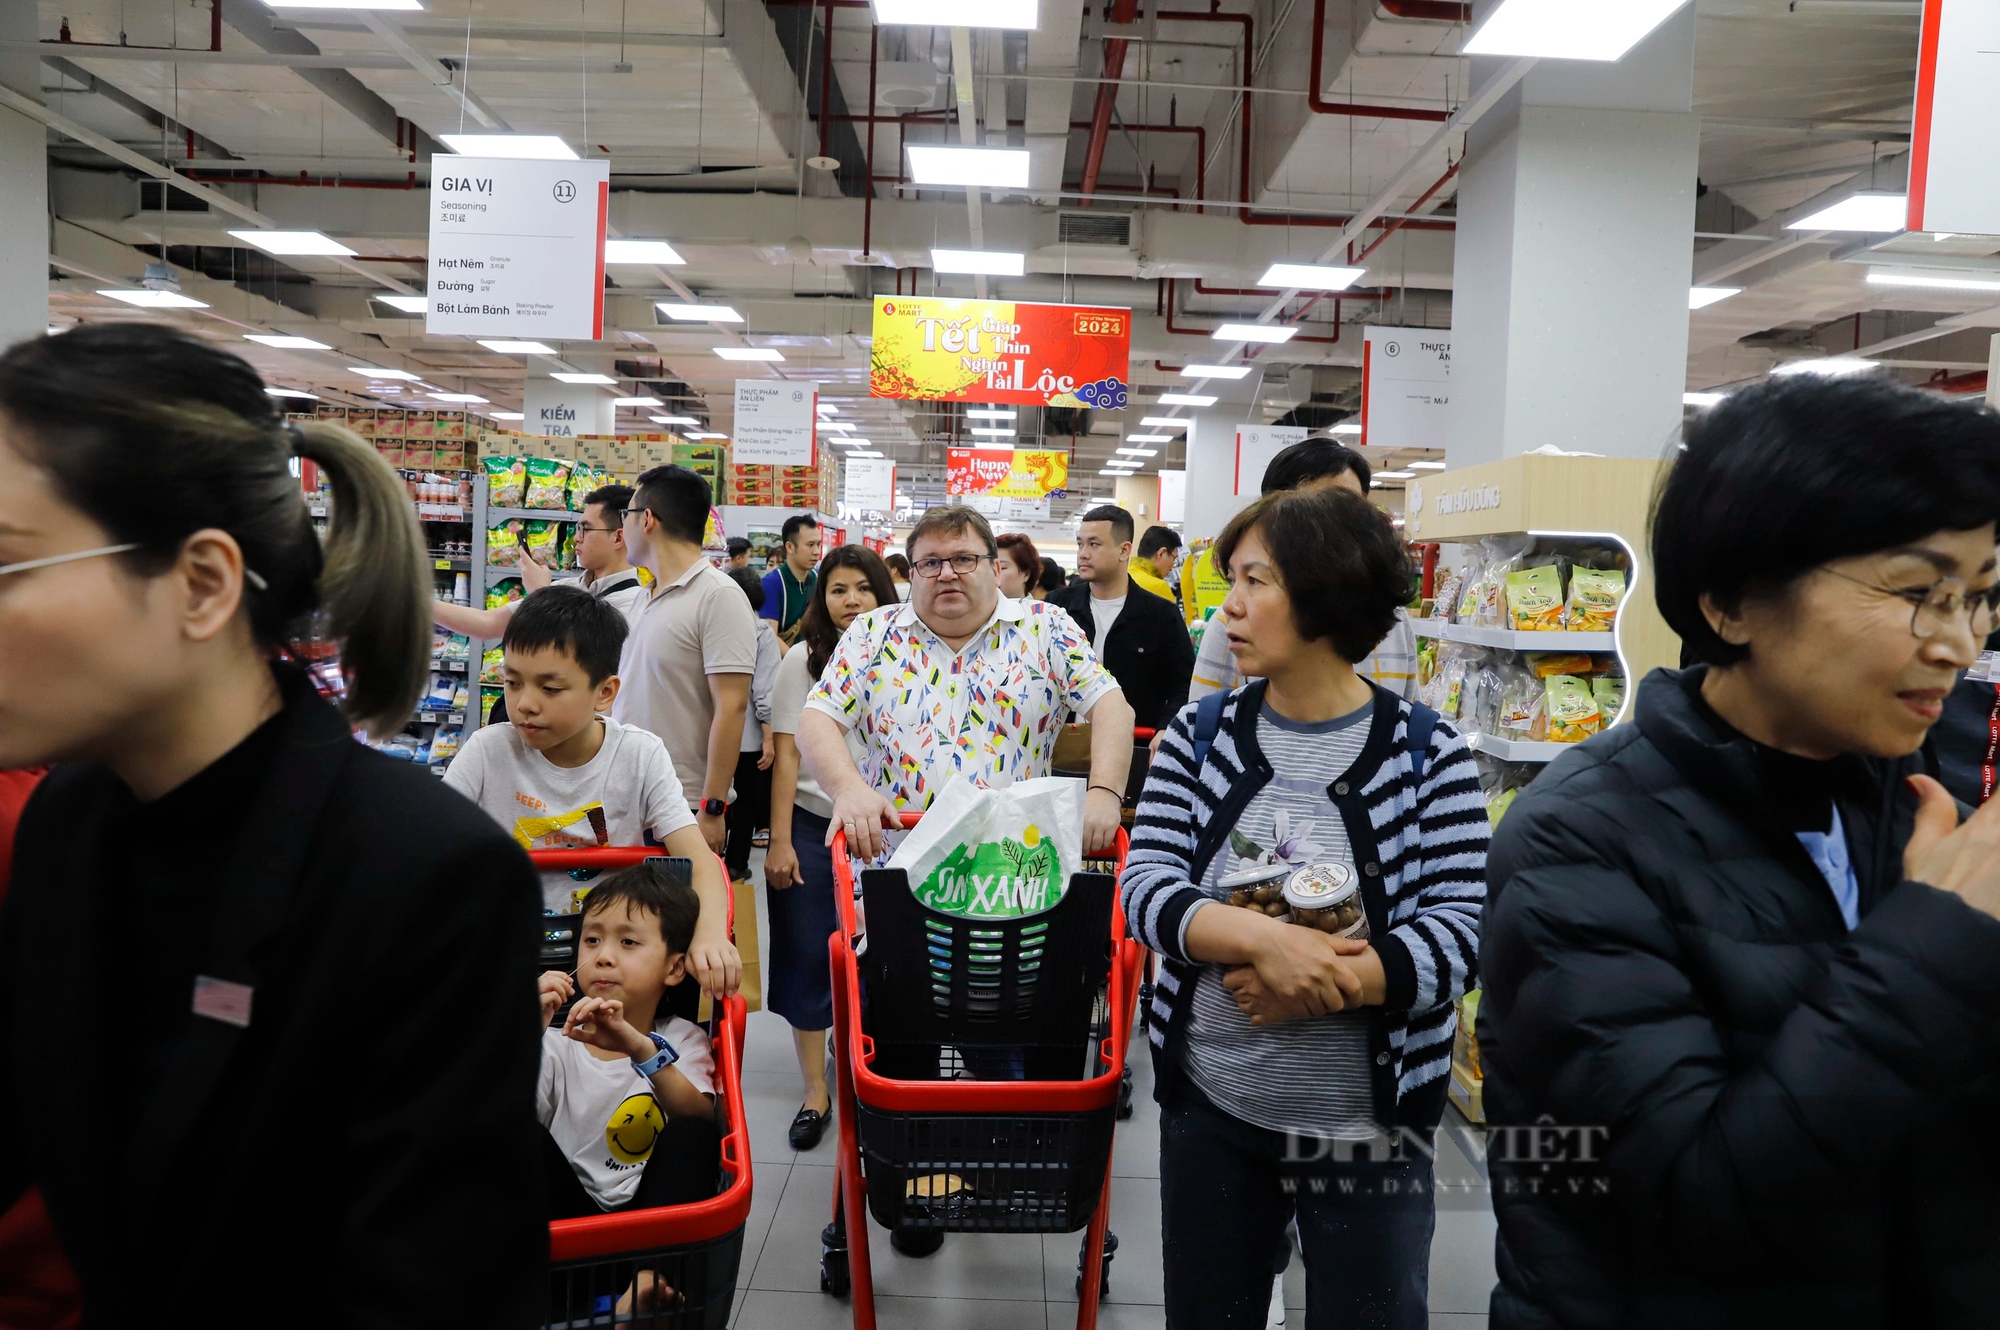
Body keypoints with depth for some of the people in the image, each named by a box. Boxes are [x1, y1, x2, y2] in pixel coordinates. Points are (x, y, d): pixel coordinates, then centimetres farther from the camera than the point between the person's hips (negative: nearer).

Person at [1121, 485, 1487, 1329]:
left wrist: (1324, 983, -27)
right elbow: (1146, 888, -12)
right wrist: (1264, 940, -28)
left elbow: (1459, 938, -14)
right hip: (1208, 1110, 3)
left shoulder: (1428, 757, -10)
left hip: (1369, 1129, -2)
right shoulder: (1199, 737, -3)